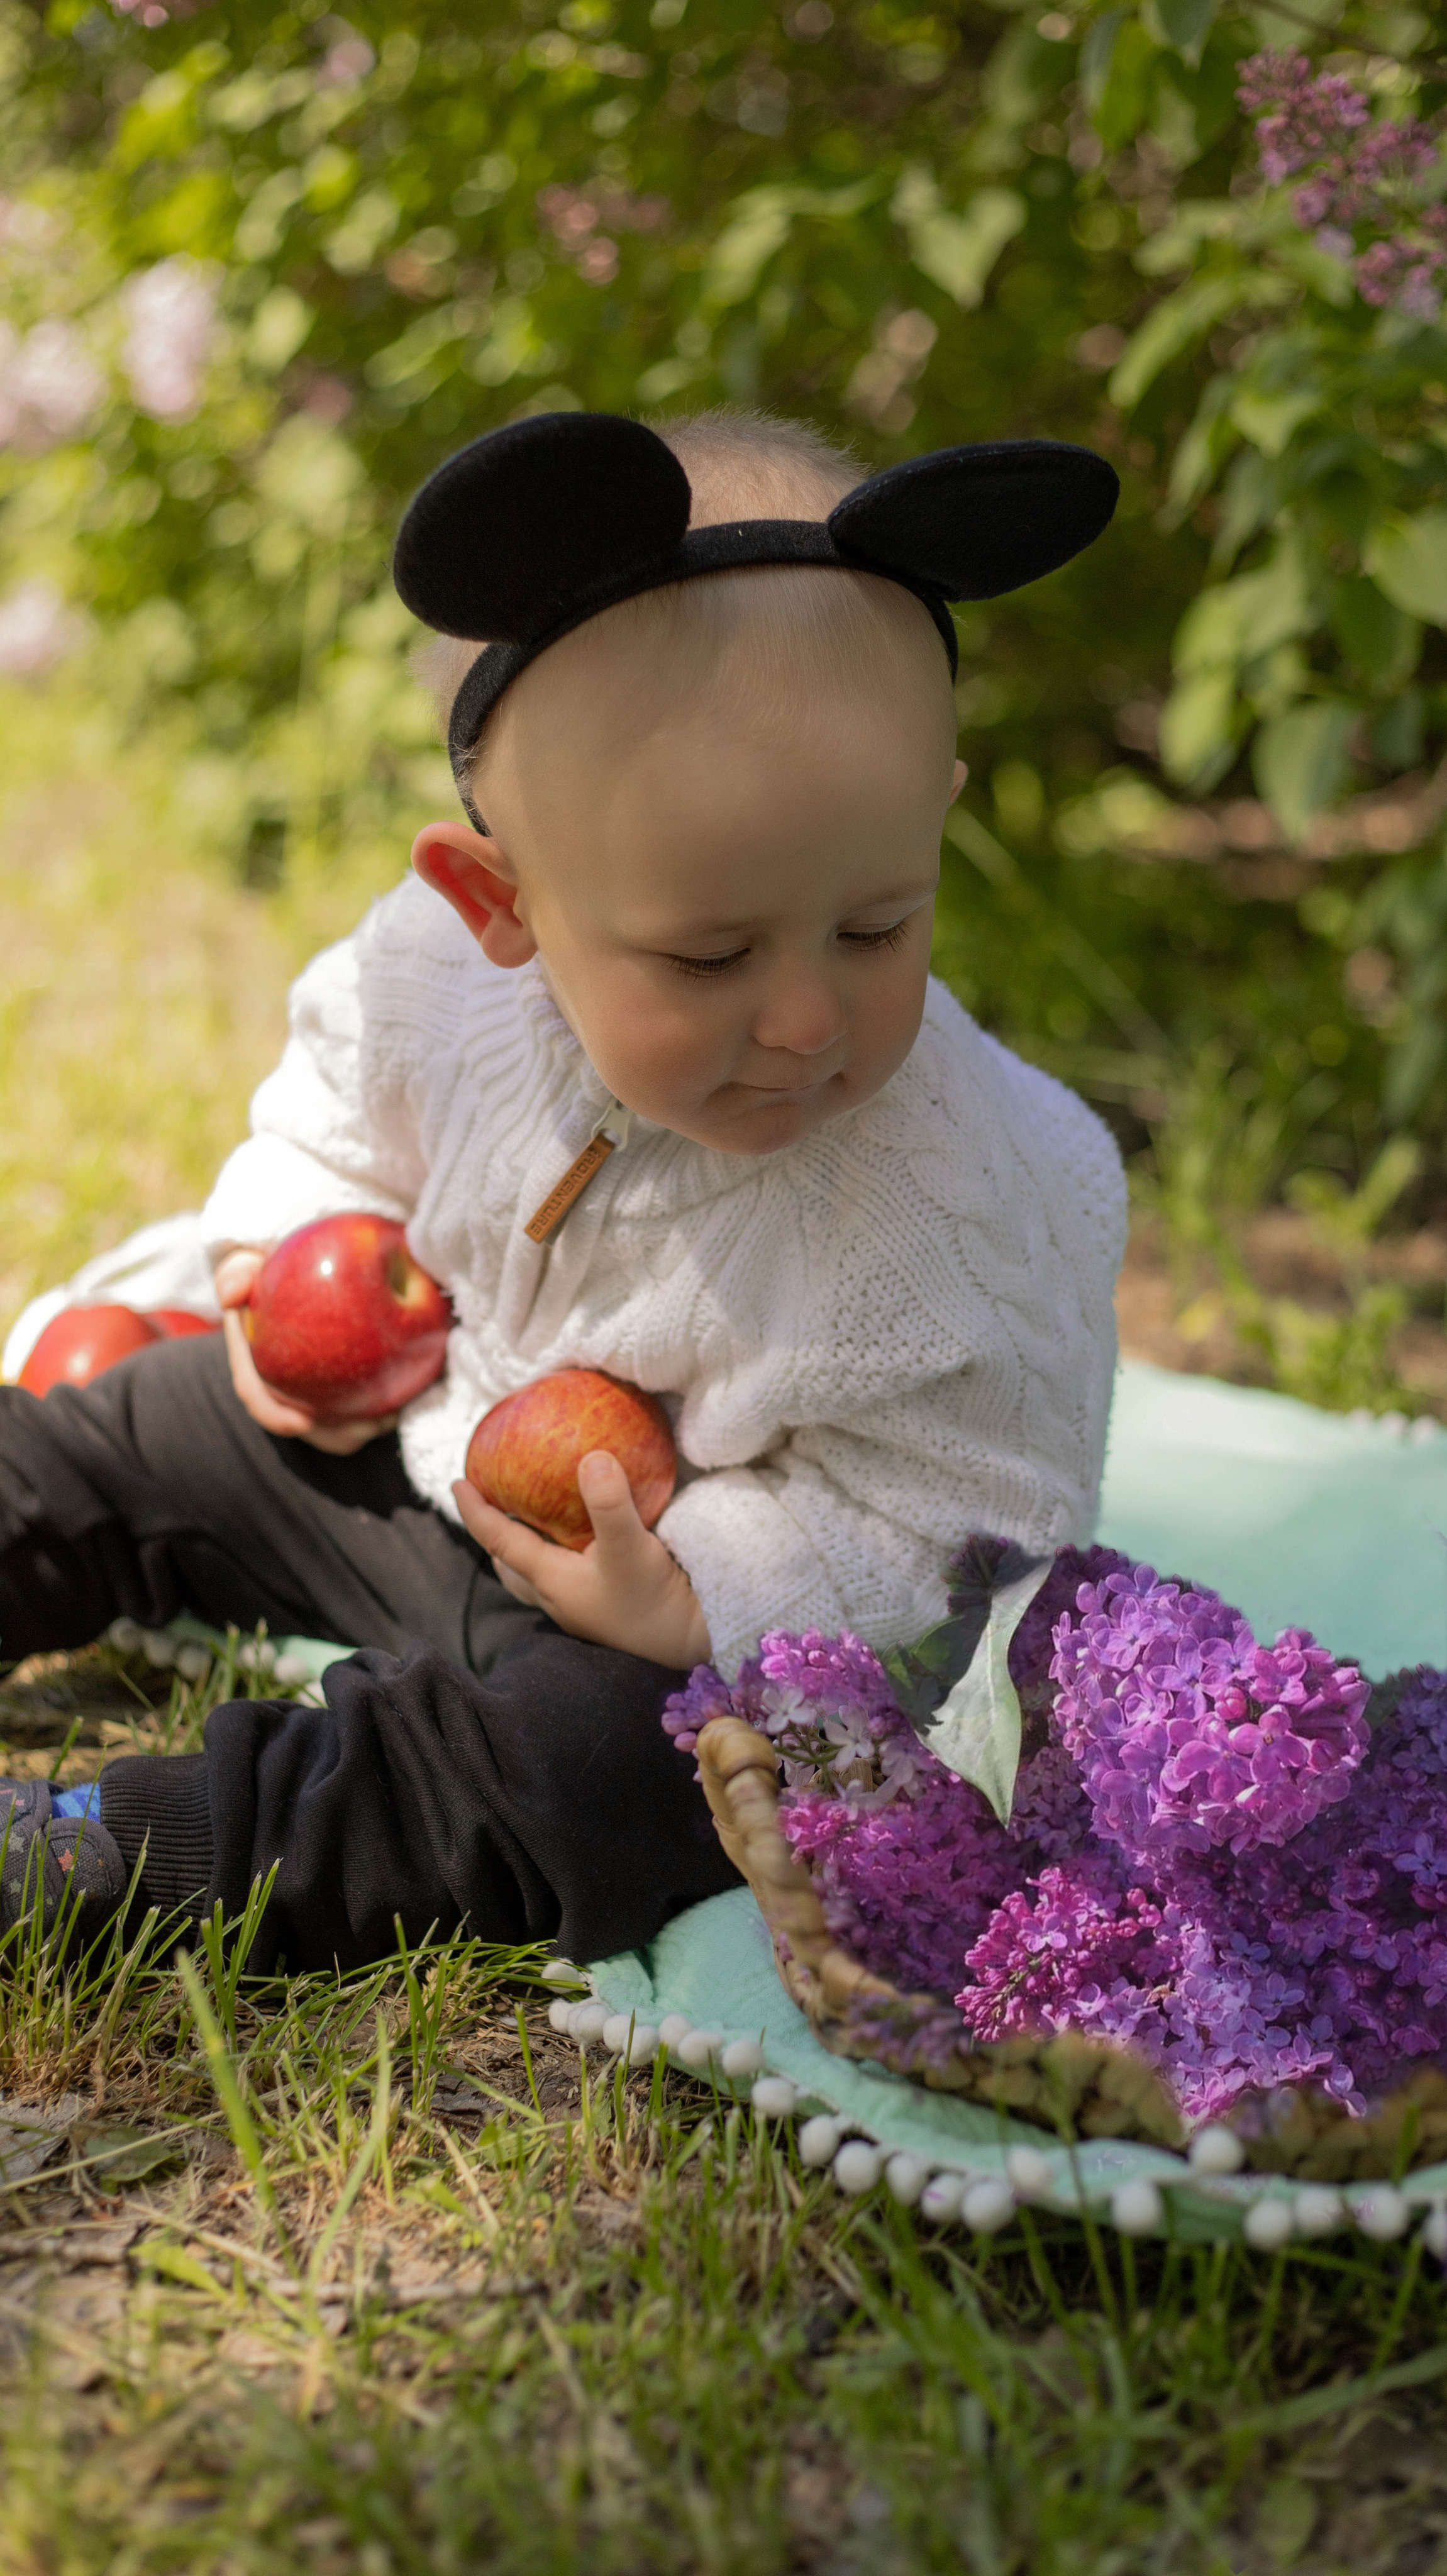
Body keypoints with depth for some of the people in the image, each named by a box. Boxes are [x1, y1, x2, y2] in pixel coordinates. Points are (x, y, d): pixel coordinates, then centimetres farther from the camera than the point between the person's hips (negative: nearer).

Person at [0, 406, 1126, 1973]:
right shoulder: (431, 980, -19)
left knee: (585, 1759, -30)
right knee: (143, 1434, 12)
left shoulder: (981, 1208, -32)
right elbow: (337, 1129, 6)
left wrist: (689, 1593, -32)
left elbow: (942, 1528, -22)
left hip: (703, 1630, -5)